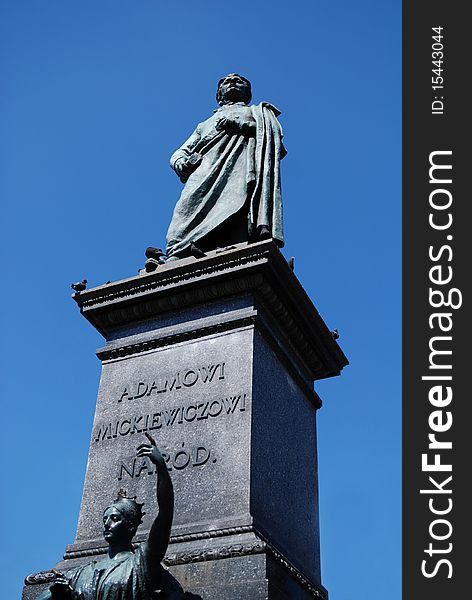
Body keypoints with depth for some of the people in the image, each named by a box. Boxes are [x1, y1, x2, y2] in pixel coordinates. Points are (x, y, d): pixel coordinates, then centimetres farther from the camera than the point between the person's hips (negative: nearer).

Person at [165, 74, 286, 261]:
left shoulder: (259, 111, 36)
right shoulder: (204, 125, 43)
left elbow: (275, 132, 13)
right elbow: (178, 153, 32)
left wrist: (241, 125, -1)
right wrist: (182, 163, 6)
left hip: (240, 166, -2)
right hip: (204, 168, 2)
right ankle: (177, 254, -47)